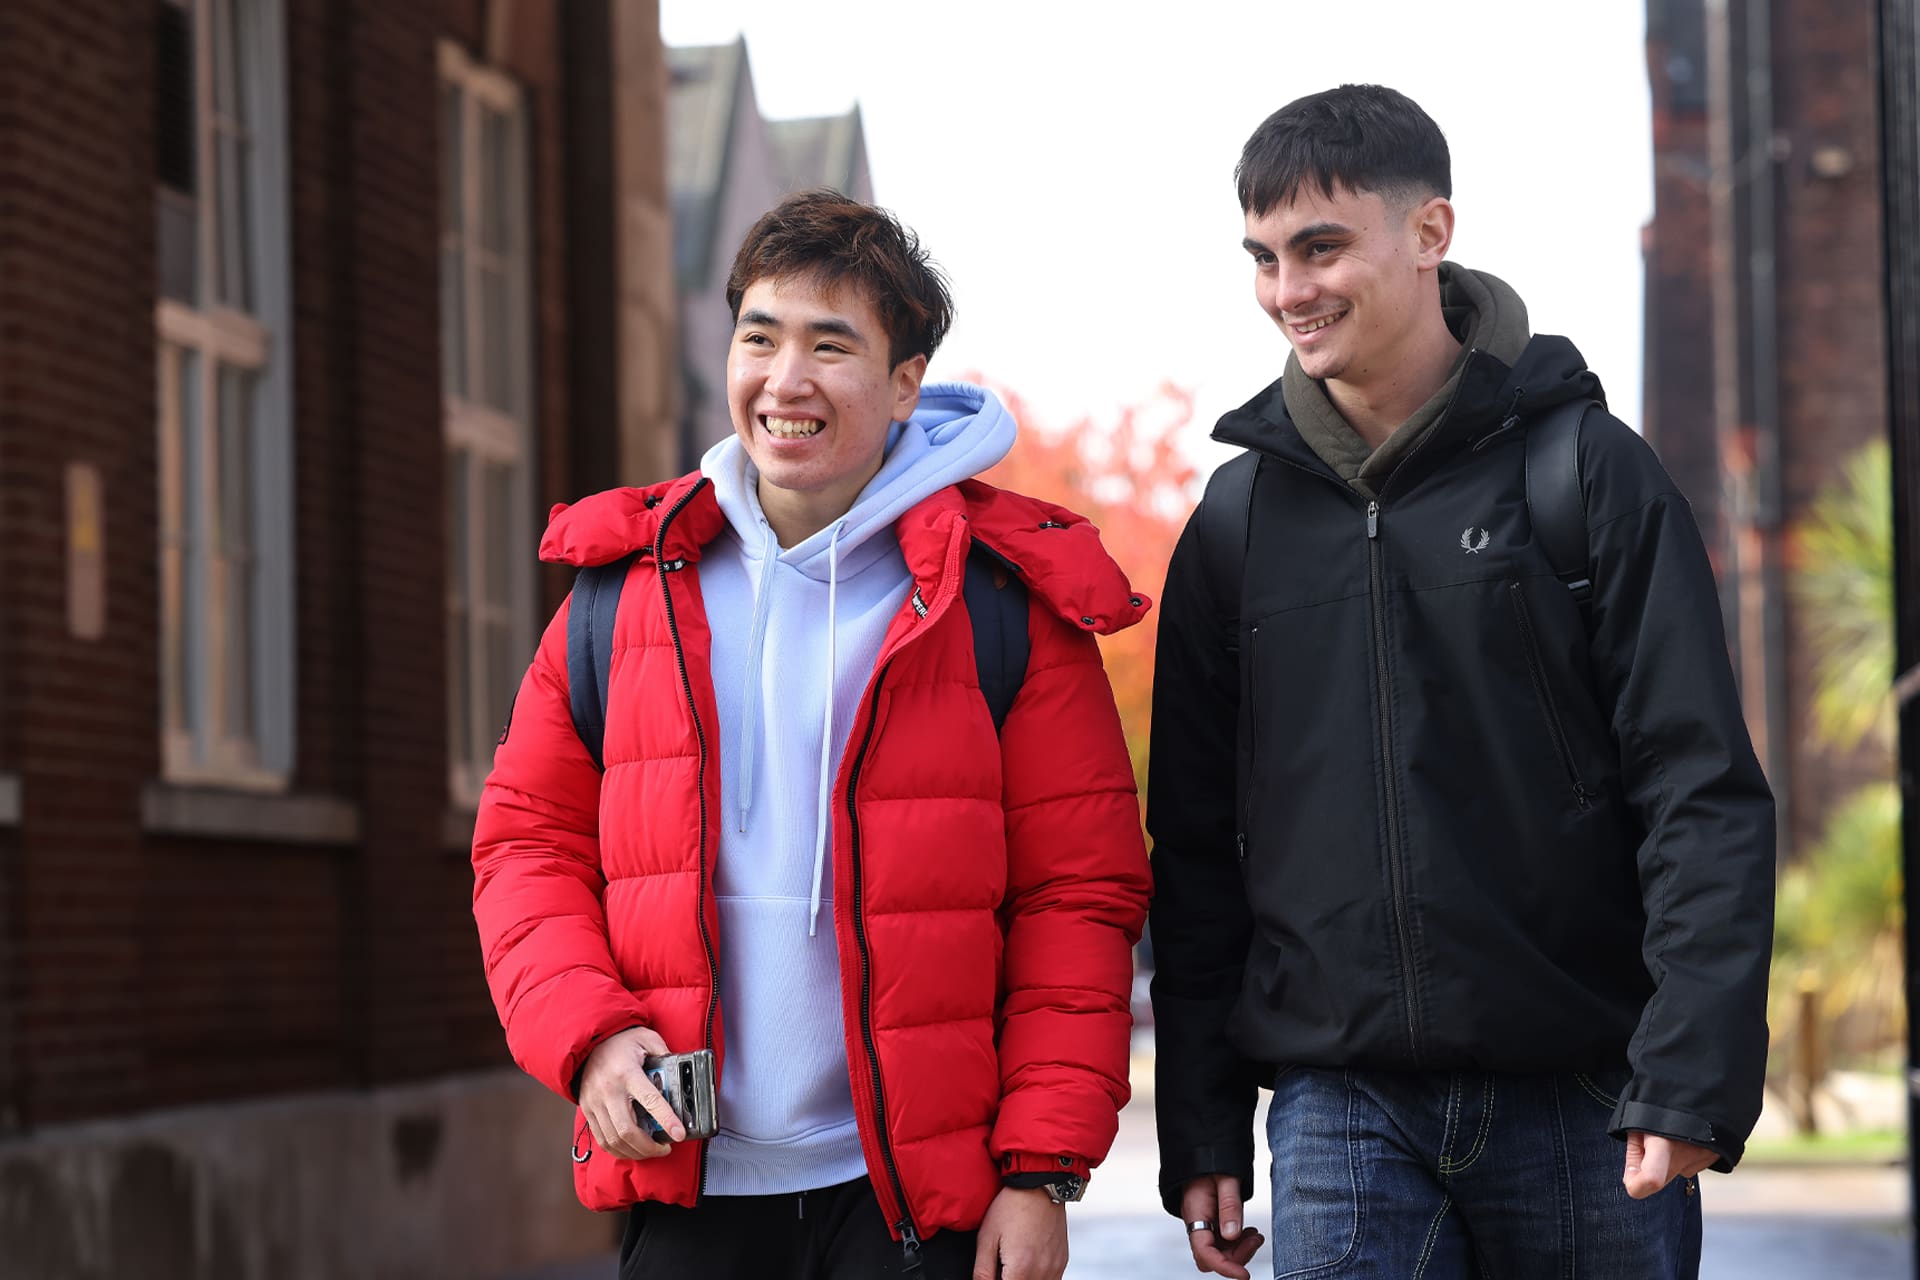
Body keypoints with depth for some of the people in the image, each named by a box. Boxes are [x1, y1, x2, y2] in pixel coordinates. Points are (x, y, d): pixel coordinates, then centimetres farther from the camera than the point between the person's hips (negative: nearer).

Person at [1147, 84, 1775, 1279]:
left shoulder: (1591, 471, 0)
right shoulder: (1239, 521, 9)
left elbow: (1705, 794, -5)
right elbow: (1196, 845, 13)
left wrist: (1693, 1080, -14)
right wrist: (1202, 1132, 7)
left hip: (1580, 1099, -2)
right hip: (1343, 1112, 2)